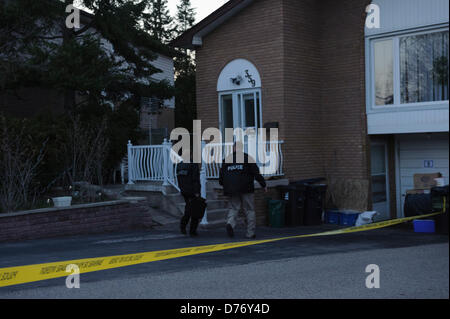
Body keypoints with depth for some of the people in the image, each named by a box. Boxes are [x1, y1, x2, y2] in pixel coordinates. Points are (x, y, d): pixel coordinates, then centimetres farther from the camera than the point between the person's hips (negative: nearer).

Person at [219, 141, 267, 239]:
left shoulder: (227, 159, 7)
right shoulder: (248, 158, -1)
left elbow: (222, 175, 10)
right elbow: (256, 173, -4)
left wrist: (223, 184, 30)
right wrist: (263, 185, 4)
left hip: (231, 189, 2)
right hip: (246, 189, -2)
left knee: (233, 208, 11)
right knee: (249, 210, 7)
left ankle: (230, 223, -19)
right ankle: (250, 233, 9)